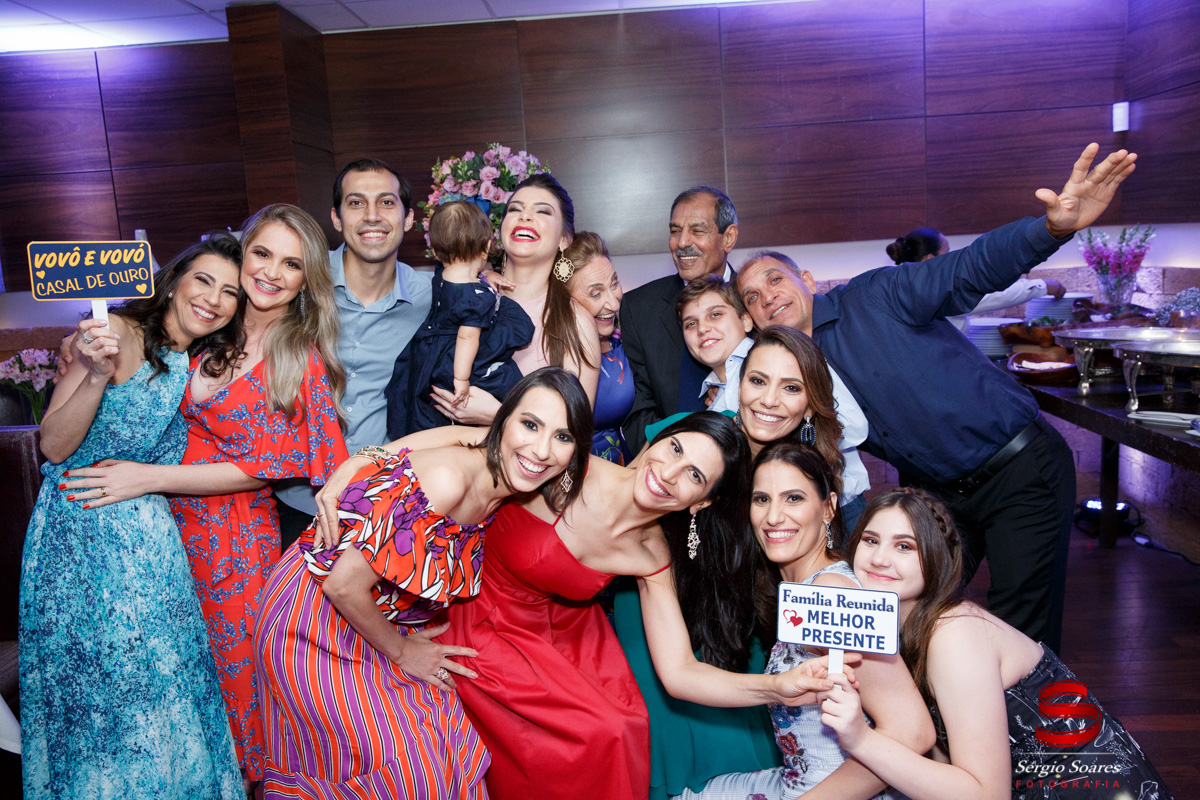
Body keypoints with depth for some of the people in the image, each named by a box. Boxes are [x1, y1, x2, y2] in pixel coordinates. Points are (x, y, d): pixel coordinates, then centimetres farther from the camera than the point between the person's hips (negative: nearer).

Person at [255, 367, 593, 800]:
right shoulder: (447, 479, -34)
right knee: (407, 764, 0)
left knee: (449, 731, 10)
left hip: (377, 620, 7)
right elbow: (344, 584, -29)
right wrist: (400, 651, -13)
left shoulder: (503, 490, -8)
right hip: (316, 618, -7)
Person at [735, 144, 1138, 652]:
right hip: (939, 493, 6)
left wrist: (1053, 228, -45)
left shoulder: (873, 296, -13)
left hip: (1022, 471, -5)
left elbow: (970, 270, -26)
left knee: (1021, 638, 0)